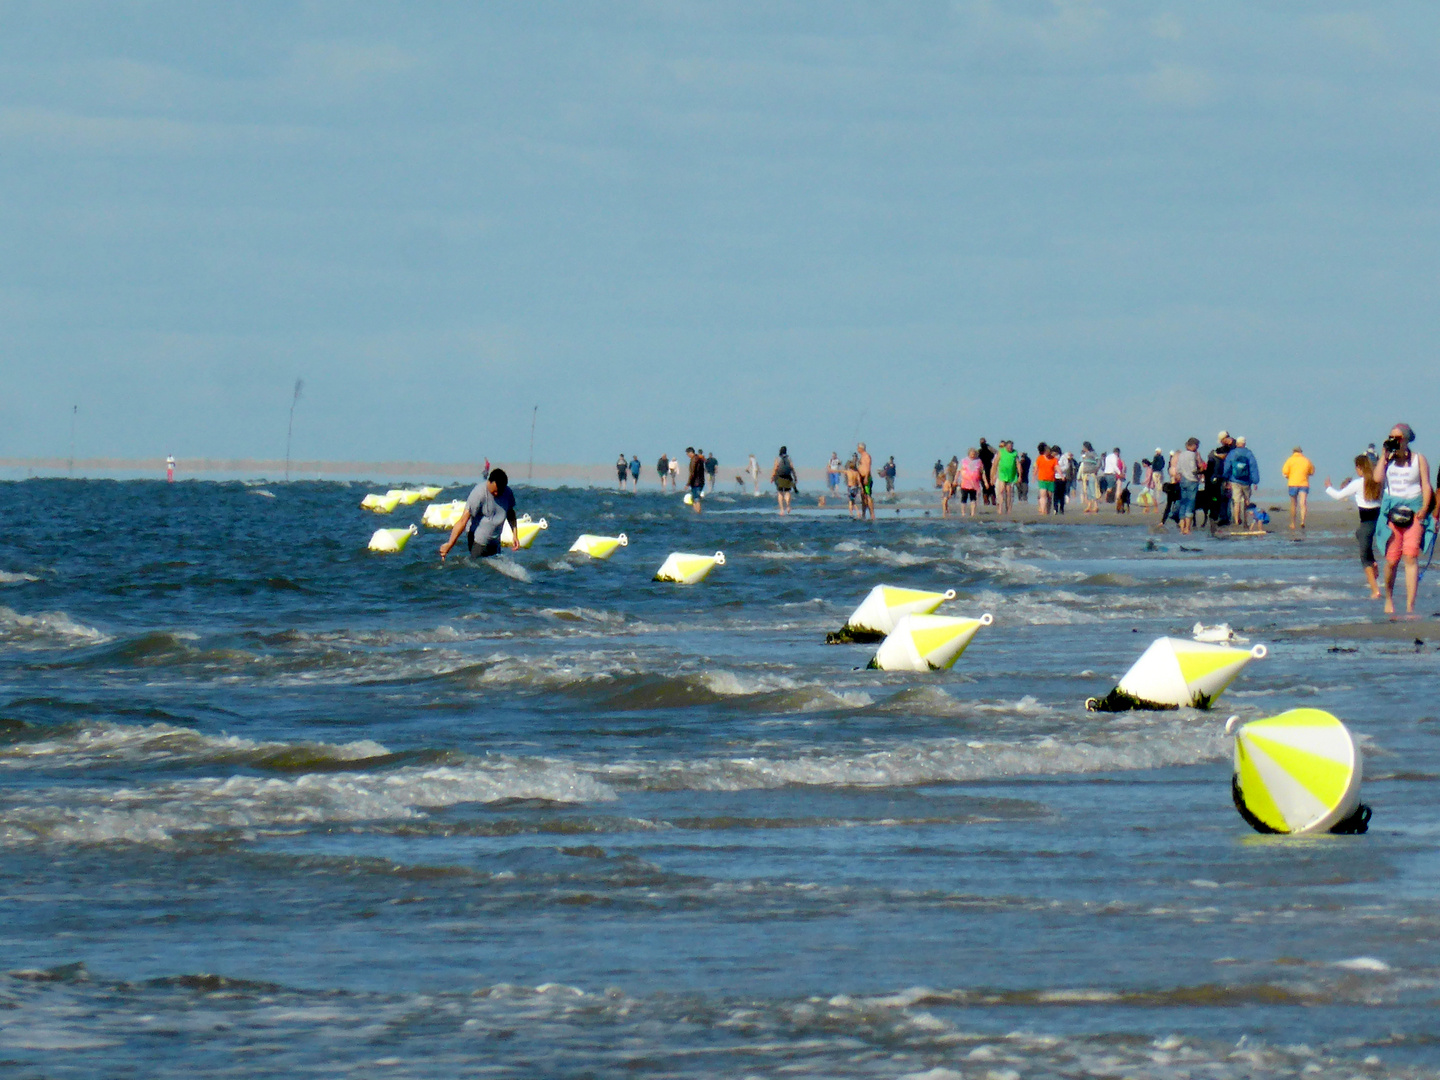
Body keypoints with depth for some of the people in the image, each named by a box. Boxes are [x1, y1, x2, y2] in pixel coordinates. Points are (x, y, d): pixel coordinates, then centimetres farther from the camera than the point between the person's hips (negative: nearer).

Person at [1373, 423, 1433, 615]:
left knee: (1411, 556, -14)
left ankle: (1410, 606, -18)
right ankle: (1388, 599, 24)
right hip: (1392, 511, 2)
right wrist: (1384, 455, -3)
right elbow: (1377, 477, -4)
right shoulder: (1388, 459, 12)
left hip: (1414, 511, -2)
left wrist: (1425, 507, -11)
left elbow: (1426, 485, 3)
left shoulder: (1418, 459, 6)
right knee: (1392, 559, 0)